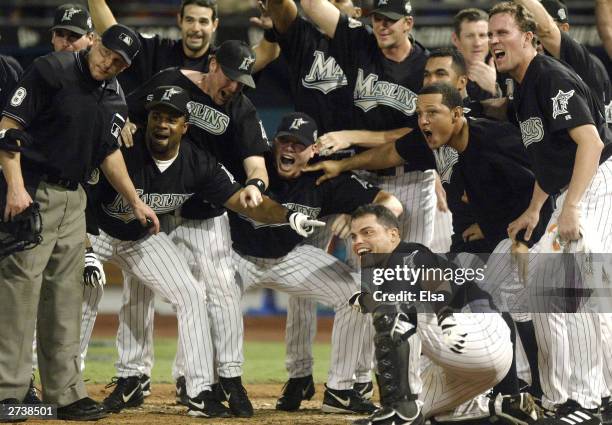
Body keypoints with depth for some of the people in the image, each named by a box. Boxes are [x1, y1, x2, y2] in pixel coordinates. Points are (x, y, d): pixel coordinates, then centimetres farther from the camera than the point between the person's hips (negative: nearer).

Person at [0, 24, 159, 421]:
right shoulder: (51, 70, -11)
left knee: (66, 295, 9)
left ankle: (65, 392, 13)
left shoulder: (115, 99, 11)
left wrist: (135, 202, 22)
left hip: (74, 199, 8)